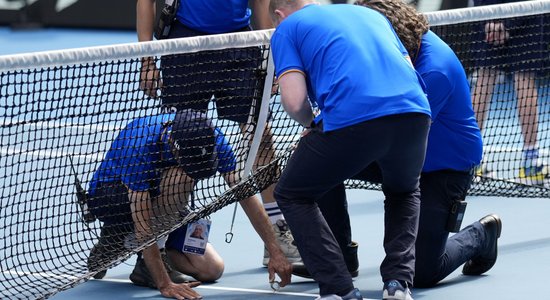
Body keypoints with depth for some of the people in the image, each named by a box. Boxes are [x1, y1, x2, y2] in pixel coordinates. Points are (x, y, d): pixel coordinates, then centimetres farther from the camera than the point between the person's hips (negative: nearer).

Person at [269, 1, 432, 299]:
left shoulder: (286, 29, 18)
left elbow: (294, 102, 4)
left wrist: (310, 124, 27)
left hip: (349, 120, -5)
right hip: (414, 112, 5)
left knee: (291, 195, 20)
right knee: (404, 192, 36)